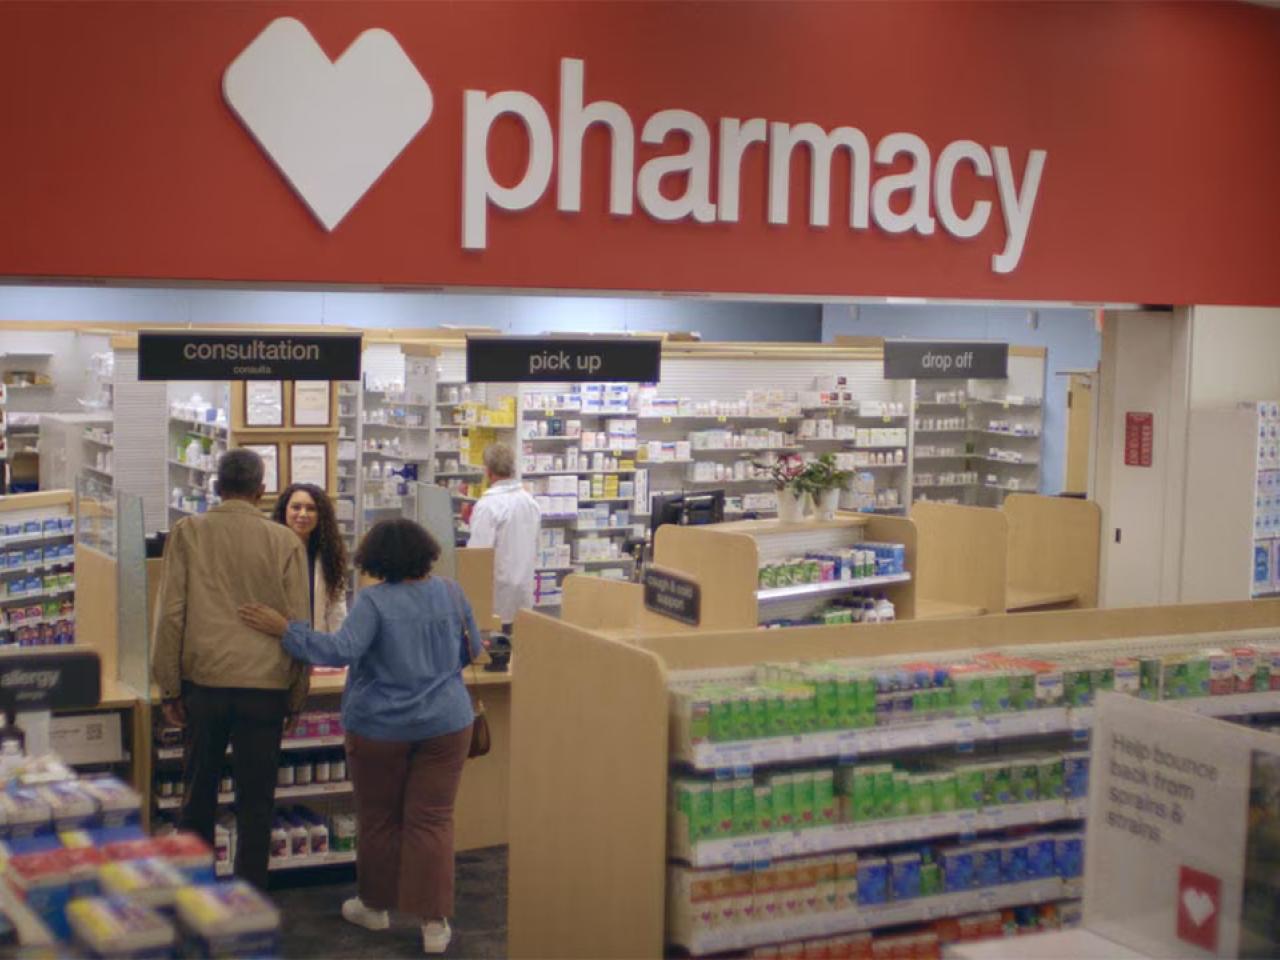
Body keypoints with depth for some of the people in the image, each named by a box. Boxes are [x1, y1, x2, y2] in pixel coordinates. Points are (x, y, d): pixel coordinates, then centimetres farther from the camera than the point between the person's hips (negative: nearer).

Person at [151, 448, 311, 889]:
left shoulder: (187, 533, 0)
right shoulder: (285, 542, -1)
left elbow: (170, 613, -1)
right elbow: (298, 624, 1)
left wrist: (169, 688, 5)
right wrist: (296, 696, 10)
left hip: (203, 681, 1)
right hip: (264, 685, -1)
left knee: (198, 791, 16)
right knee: (256, 800, 8)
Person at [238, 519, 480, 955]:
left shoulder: (373, 601, -15)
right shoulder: (451, 592, -1)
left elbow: (341, 651, -25)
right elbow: (472, 649, 12)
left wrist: (284, 629, -19)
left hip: (381, 727, -2)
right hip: (445, 723, 3)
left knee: (378, 818, 15)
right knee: (432, 820, 5)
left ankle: (375, 905, 31)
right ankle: (434, 922, 4)